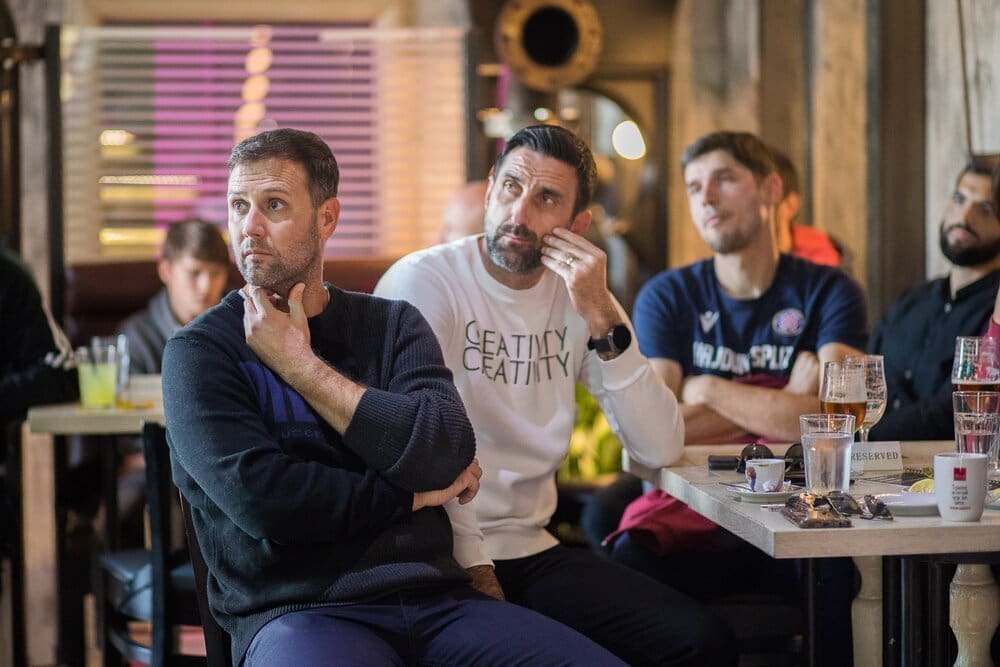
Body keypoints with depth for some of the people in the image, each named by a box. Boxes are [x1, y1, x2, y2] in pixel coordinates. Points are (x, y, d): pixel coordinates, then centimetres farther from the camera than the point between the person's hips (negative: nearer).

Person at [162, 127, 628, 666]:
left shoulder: (392, 324, 15)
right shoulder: (199, 352, 4)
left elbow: (447, 454, -4)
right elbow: (261, 499, -10)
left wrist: (300, 367, -3)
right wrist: (412, 495, 0)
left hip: (433, 599, 4)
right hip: (296, 611, -4)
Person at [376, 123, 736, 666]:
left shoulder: (577, 296, 8)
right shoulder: (422, 281, -8)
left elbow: (661, 449, -2)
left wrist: (602, 319, -11)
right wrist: (472, 567, -19)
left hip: (532, 551, 6)